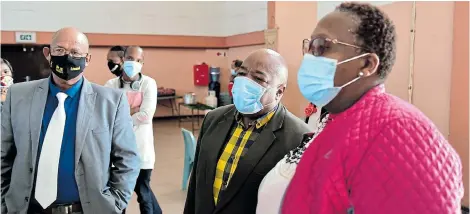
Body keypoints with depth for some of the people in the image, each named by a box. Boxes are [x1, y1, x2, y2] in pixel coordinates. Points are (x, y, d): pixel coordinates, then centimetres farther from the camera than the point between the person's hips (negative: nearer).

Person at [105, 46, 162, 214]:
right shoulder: (111, 85, 1)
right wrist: (133, 110, -15)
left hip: (141, 147, -3)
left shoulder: (148, 83, -5)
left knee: (143, 191, 10)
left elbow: (146, 115, -16)